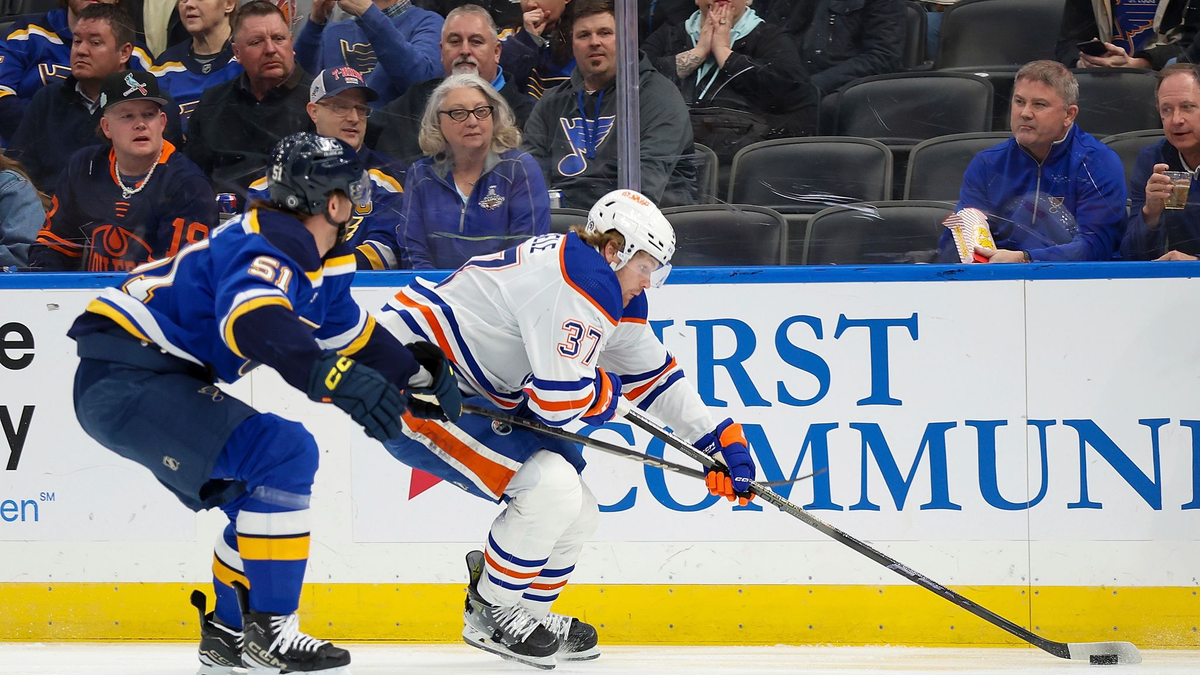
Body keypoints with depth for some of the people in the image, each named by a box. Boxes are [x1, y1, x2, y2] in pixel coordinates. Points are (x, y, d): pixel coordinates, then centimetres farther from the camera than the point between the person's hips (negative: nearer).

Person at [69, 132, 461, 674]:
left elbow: (348, 330, 29)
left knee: (263, 494, 16)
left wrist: (416, 373, 25)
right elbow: (255, 323, -40)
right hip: (123, 379, -11)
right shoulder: (264, 248, -20)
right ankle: (269, 630, -17)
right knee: (283, 453, -20)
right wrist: (339, 380, -51)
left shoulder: (318, 260, 13)